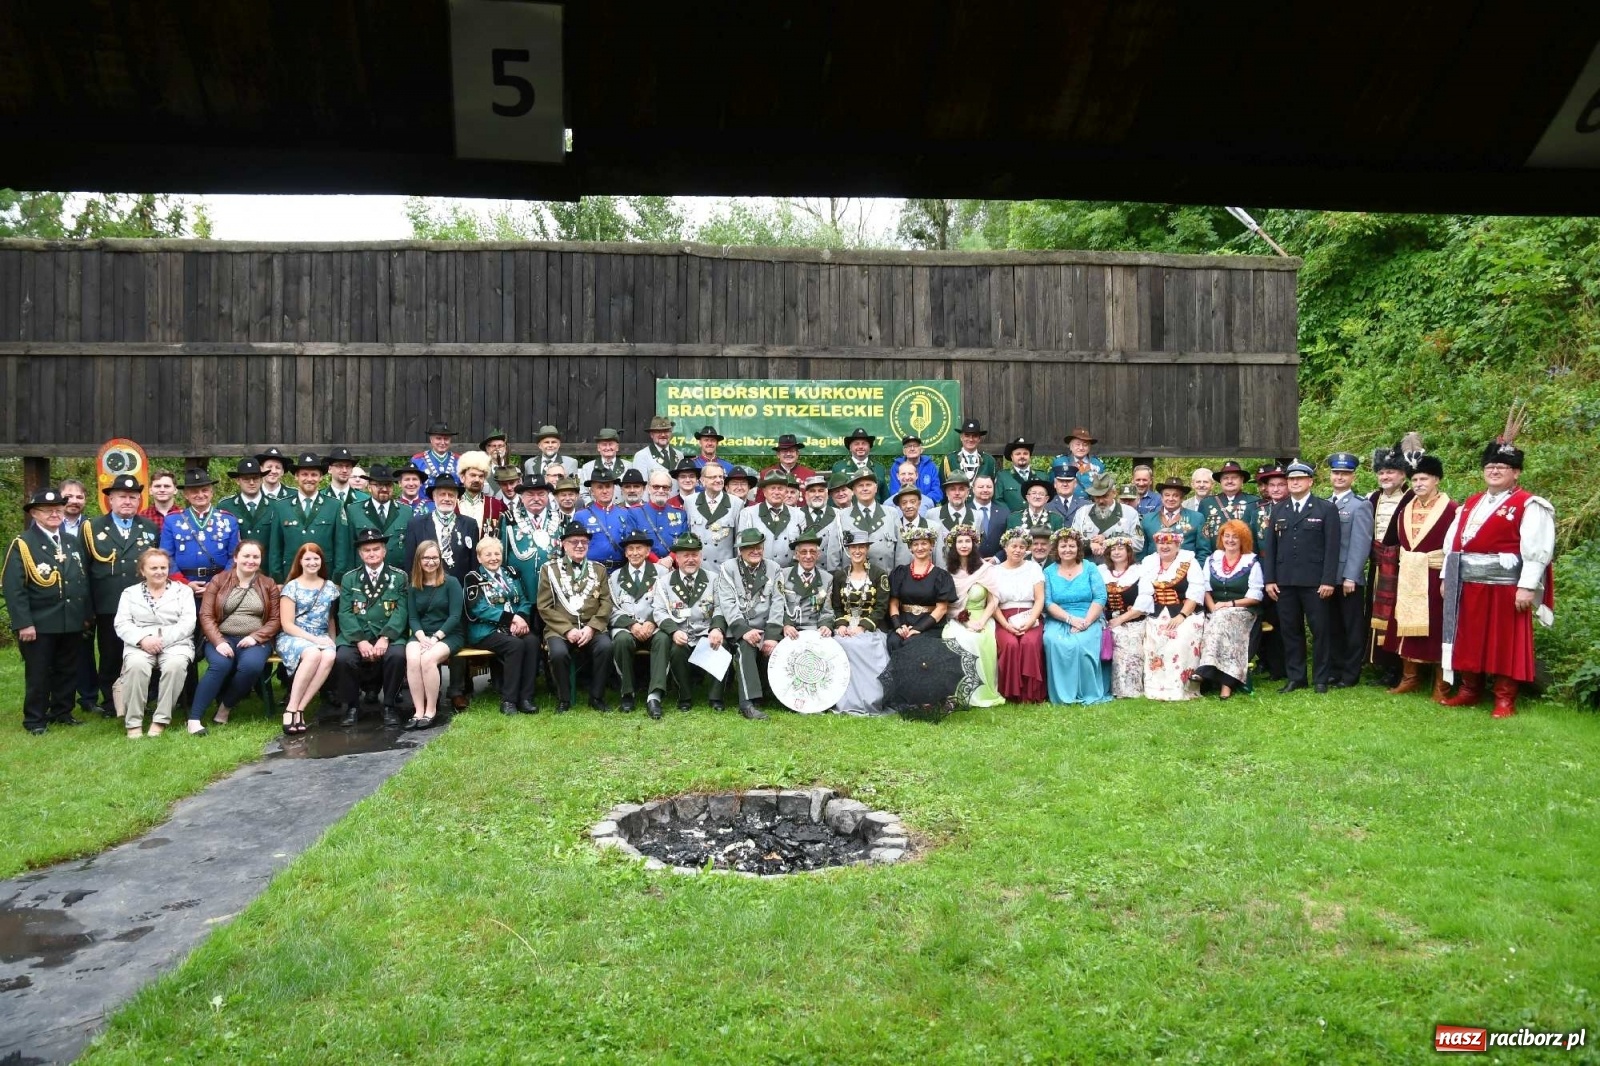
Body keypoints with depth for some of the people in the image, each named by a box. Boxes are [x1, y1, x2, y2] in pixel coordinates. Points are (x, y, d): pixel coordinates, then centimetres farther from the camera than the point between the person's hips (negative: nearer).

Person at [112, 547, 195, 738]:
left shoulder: (183, 591, 13)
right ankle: (133, 722, -26)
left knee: (175, 665, -36)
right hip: (140, 645, 1)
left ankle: (161, 720, -28)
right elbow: (121, 624, 5)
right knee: (136, 665, -34)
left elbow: (187, 623, 0)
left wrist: (162, 639, -14)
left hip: (175, 644, -1)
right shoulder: (129, 593, 17)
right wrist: (142, 639, -15)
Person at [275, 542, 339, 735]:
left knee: (329, 657, -34)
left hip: (321, 638, 3)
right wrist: (313, 639, -16)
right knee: (313, 654, -38)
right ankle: (291, 709, -30)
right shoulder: (291, 587, 1)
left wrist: (332, 641, -1)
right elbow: (287, 625, -5)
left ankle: (299, 708, -31)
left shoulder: (329, 587, 12)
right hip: (292, 637, -3)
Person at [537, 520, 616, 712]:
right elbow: (544, 606, 0)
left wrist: (591, 627, -11)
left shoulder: (599, 569, 15)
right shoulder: (550, 569, 7)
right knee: (558, 652, -33)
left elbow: (606, 603, 6)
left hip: (592, 627, 2)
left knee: (605, 646, -30)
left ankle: (596, 697, -11)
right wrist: (567, 629, -13)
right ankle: (564, 699, -8)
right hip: (560, 629, -2)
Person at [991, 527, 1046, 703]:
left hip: (1030, 620, 0)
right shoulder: (995, 571, 8)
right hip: (1004, 621, 0)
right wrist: (1007, 625, -12)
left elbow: (1040, 599, 2)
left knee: (1030, 643, -31)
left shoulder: (1033, 567, 10)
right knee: (1010, 644, -31)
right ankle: (1011, 691, -18)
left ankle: (1031, 693, -21)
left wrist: (1029, 623, -12)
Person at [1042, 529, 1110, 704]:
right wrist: (1071, 619, -17)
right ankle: (1062, 694, -22)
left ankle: (1089, 693, -18)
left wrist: (1085, 622, -17)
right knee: (1053, 641, -32)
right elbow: (1048, 603, -1)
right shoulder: (1049, 572, 10)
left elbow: (1100, 598, -2)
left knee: (1083, 643, -33)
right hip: (1059, 621, 1)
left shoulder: (1090, 568, 8)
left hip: (1089, 620, -1)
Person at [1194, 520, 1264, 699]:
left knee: (1222, 620, -34)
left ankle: (1225, 682, -40)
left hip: (1243, 612, -4)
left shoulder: (1252, 563, 2)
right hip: (1215, 612, 4)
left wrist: (1230, 604, -14)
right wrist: (1212, 607, -10)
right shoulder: (1212, 560, 15)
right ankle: (1226, 680, -32)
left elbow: (1255, 596, -3)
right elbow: (1205, 589, 9)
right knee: (1218, 621, -30)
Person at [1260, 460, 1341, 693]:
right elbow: (1269, 546, 10)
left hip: (1314, 582, -3)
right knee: (1290, 630, 7)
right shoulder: (1278, 510, 14)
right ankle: (1295, 677, 14)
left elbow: (1331, 547, -4)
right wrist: (1269, 579, 2)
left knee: (1320, 630, 1)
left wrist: (1328, 580, -11)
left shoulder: (1326, 509, 3)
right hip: (1284, 582, 3)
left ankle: (1322, 678, 10)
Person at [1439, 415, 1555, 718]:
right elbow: (1452, 542, 16)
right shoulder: (1470, 505, 15)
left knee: (1505, 640, -1)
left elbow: (1537, 550, -13)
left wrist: (1527, 587, -19)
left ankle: (1505, 699, 6)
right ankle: (1470, 690, 24)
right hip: (1468, 583, 7)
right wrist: (1447, 578, 11)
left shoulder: (1529, 506, -6)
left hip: (1505, 584, -6)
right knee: (1469, 638, 12)